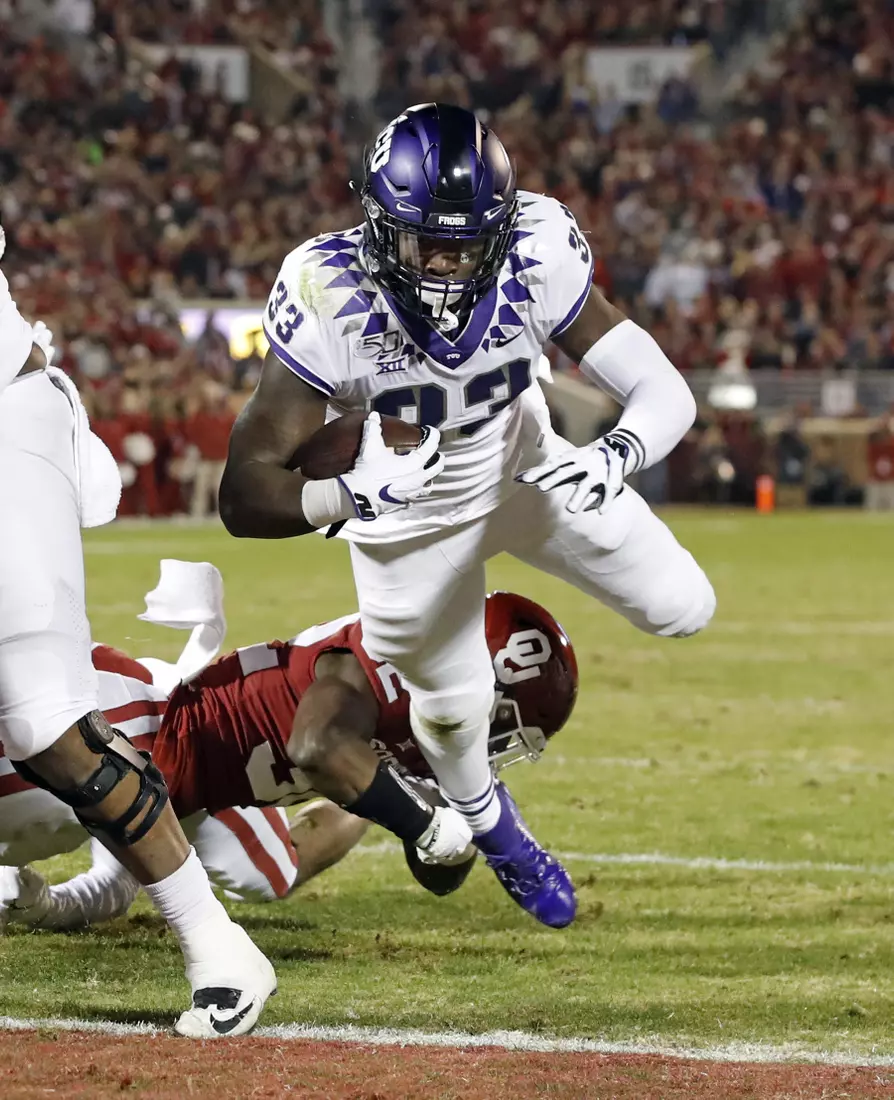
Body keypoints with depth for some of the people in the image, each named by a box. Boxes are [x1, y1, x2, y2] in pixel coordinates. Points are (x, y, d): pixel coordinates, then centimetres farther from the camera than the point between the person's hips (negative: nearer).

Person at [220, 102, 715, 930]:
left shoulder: (535, 260, -33)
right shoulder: (328, 300, -39)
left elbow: (667, 394, -31)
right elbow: (245, 497, -36)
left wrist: (617, 454, -52)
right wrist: (346, 496, -54)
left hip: (525, 468, 2)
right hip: (406, 512, -2)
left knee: (683, 611, 4)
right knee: (452, 705, 14)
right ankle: (489, 824, 51)